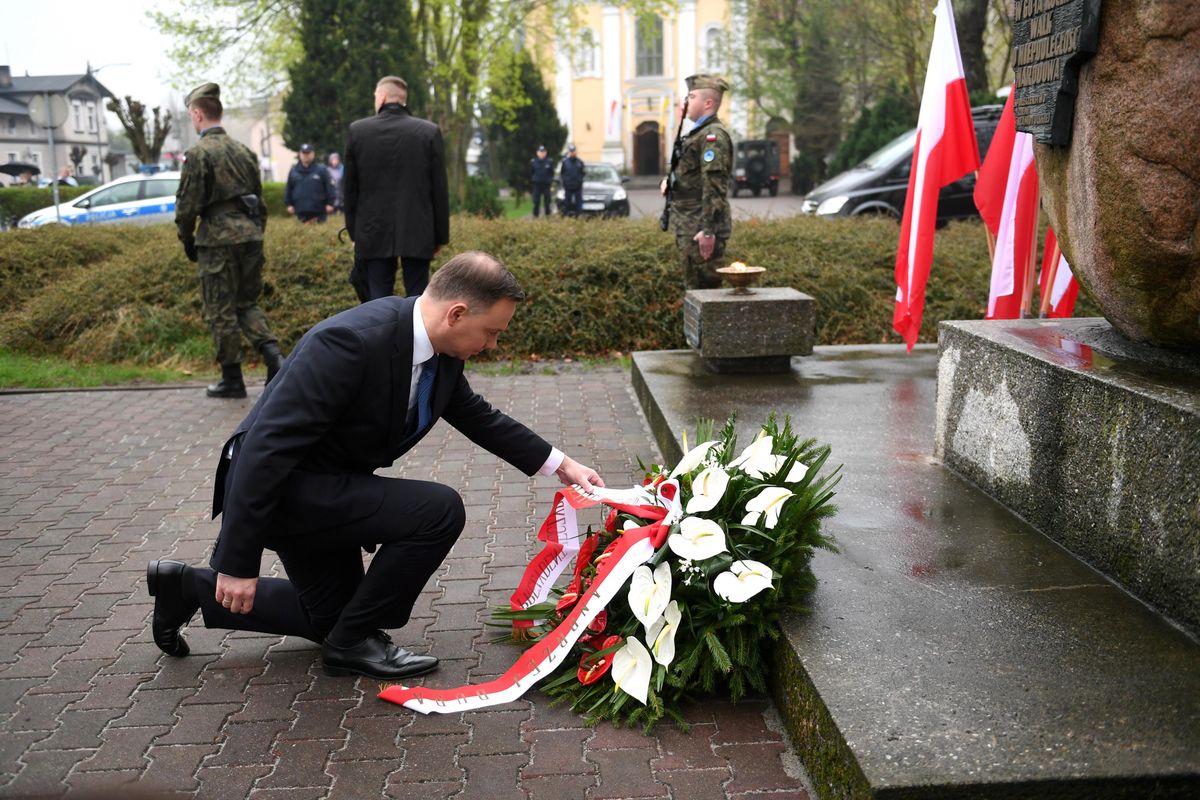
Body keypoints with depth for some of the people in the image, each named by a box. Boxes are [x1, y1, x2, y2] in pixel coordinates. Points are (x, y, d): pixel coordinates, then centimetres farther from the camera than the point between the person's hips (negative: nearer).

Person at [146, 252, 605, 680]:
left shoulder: (441, 349, -5)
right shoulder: (350, 342, -32)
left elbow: (476, 415, 15)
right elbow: (266, 446, -31)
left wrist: (560, 464, 13)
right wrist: (239, 563, -27)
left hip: (323, 491, 9)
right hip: (273, 486, -9)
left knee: (331, 617, 22)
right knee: (439, 511, -21)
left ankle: (193, 588, 29)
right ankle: (354, 640, -3)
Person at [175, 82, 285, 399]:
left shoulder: (198, 153, -10)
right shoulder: (244, 150, 11)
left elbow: (187, 205, -11)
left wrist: (187, 241, 2)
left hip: (218, 240, -6)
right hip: (250, 235, 6)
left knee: (221, 312, 4)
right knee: (248, 303, 16)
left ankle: (232, 379, 10)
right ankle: (274, 357, -4)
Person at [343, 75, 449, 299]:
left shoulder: (357, 130, 1)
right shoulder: (429, 132, -2)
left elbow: (349, 188, 5)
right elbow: (439, 189, 0)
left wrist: (354, 231, 15)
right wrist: (440, 235, 7)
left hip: (374, 233, 1)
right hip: (418, 233, 0)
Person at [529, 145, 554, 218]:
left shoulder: (549, 162, 1)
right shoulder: (533, 162, 1)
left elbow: (552, 173, 9)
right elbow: (530, 173, 9)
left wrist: (549, 179, -2)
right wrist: (532, 180, 1)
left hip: (546, 185, 0)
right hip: (537, 185, 0)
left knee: (547, 201, 4)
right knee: (536, 201, 2)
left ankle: (548, 215, 14)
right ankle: (535, 216, 10)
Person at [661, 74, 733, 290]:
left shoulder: (714, 135, -14)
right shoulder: (698, 132, 18)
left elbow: (714, 186, -22)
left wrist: (708, 231, -26)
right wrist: (670, 181, 14)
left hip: (700, 228, -10)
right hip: (688, 226, 10)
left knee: (704, 287, -6)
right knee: (693, 287, 15)